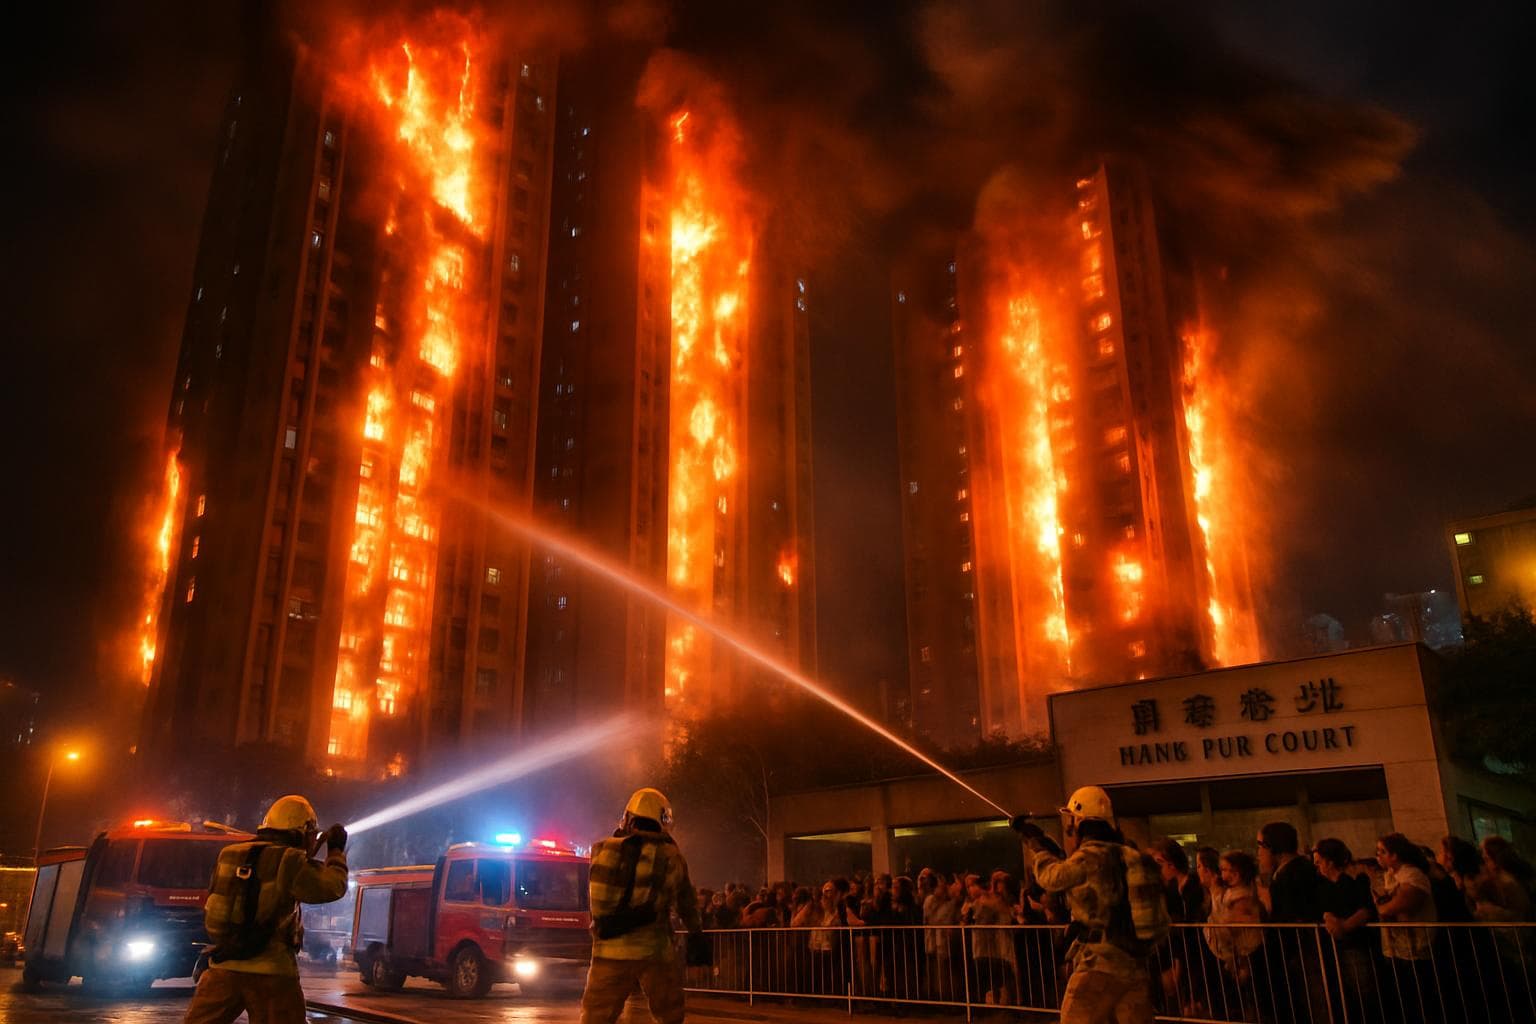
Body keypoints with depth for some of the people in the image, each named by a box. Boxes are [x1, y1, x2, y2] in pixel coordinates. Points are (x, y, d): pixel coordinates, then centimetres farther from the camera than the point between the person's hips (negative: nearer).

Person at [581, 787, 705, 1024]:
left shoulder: (604, 850, 3)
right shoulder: (669, 855, 1)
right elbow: (687, 904, 14)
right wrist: (696, 935, 28)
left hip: (608, 951, 2)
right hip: (653, 951, -1)